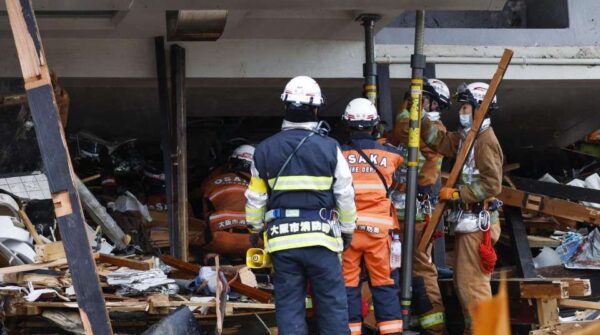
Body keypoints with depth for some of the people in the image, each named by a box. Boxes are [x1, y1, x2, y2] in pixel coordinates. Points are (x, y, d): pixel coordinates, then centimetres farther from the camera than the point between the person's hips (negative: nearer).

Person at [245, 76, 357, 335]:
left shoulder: (265, 150, 3)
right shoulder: (329, 148, -4)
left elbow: (255, 200, 7)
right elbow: (345, 195, 2)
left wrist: (256, 230, 22)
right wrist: (347, 230, 15)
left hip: (281, 239, 2)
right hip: (320, 239, -2)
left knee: (288, 307, 4)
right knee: (332, 305, 3)